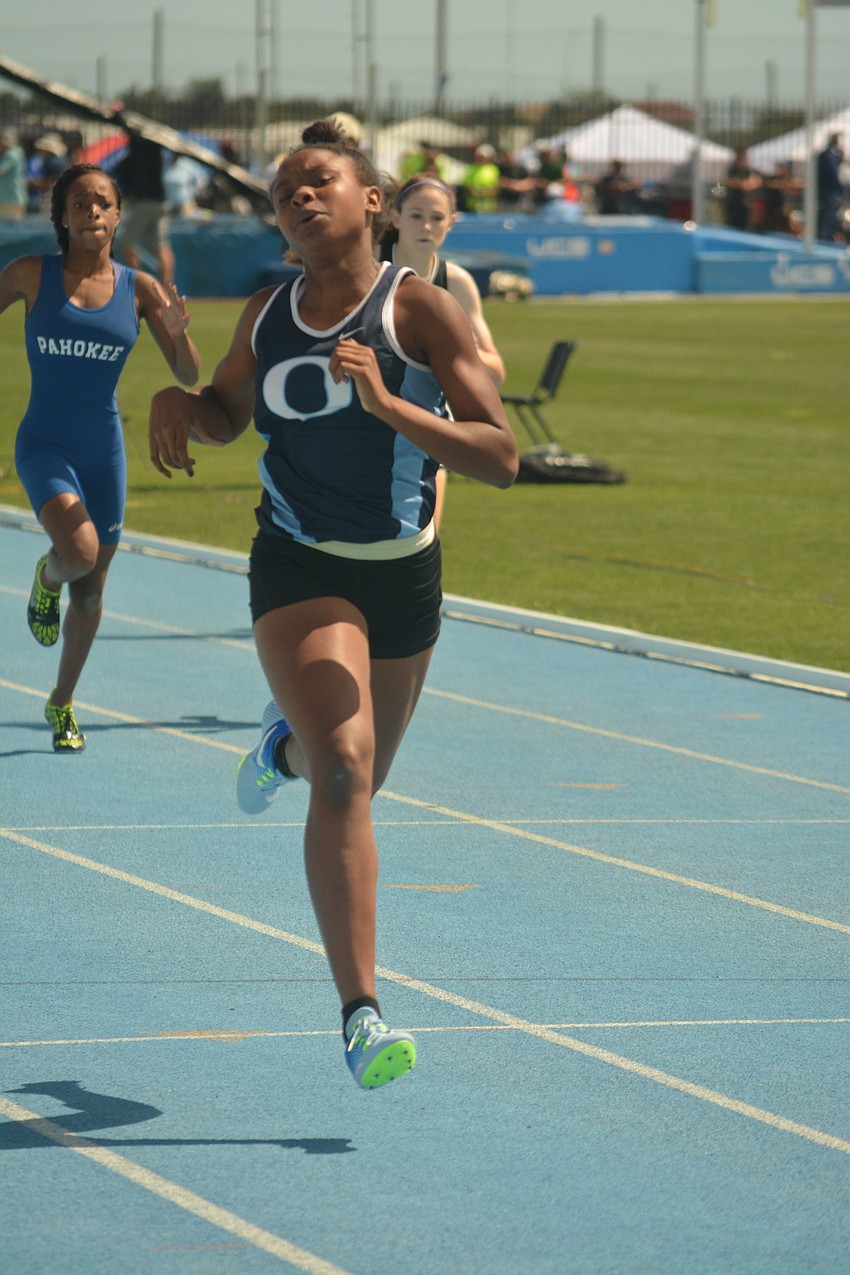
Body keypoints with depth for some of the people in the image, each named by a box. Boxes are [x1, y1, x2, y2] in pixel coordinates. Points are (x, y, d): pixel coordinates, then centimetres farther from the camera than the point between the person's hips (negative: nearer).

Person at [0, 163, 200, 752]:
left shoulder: (138, 289, -2)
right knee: (79, 551, -28)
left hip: (104, 451, 3)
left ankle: (62, 704, 32)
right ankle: (48, 578, 10)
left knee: (91, 591, 11)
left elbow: (189, 375, -1)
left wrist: (179, 330, -22)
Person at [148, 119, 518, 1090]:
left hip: (404, 575, 1)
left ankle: (288, 745, 58)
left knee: (354, 780, 20)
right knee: (343, 774, -21)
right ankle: (361, 1016, -23)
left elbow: (500, 459, -17)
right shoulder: (266, 317, 0)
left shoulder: (418, 308, -12)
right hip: (298, 572, 0)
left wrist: (390, 405, -29)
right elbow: (227, 413, 21)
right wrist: (175, 403, -3)